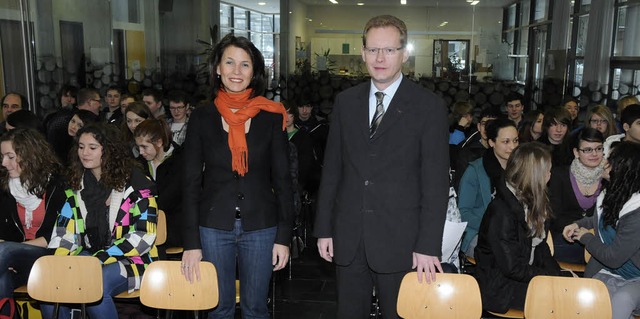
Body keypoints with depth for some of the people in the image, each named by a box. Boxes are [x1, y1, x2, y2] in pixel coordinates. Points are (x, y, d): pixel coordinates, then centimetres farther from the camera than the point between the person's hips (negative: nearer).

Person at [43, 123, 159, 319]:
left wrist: (100, 259, -19)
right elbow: (65, 232, 9)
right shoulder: (77, 185, 12)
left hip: (131, 259, -5)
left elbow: (144, 236, -13)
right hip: (89, 255, 5)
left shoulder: (135, 183, -8)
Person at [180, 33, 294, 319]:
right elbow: (191, 183, 1)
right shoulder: (202, 118, 0)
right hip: (214, 226, 1)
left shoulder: (272, 117, -1)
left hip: (260, 227, 0)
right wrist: (191, 242, -4)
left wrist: (284, 236, -4)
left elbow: (282, 180, 1)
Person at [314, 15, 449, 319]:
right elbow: (332, 169, 8)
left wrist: (428, 246, -10)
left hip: (399, 242, -3)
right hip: (347, 239, 3)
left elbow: (436, 181, -7)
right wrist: (323, 228, 6)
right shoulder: (345, 102, 6)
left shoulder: (429, 106, -5)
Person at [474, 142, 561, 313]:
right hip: (499, 287, -8)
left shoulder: (531, 203, 7)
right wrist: (552, 276, -12)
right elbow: (512, 268, -20)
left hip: (526, 275, 8)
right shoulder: (501, 212, -23)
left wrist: (557, 273, -5)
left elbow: (540, 246, 10)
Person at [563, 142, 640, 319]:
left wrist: (585, 237, -6)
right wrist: (578, 224, 7)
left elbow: (614, 258, -21)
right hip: (607, 272, 6)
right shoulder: (611, 194, 0)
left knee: (621, 300, -37)